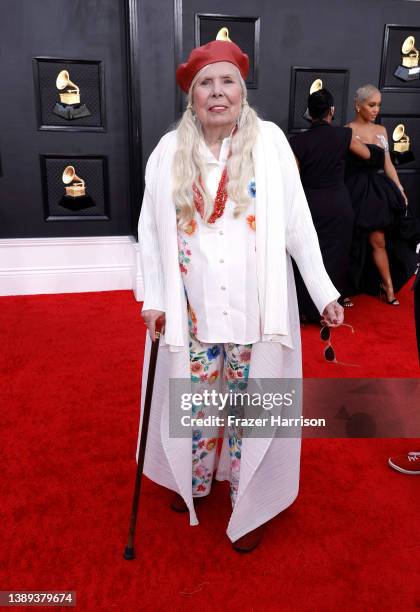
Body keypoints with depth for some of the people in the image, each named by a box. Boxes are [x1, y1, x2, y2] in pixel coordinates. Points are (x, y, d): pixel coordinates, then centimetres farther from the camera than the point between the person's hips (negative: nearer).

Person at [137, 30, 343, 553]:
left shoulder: (269, 141, -3)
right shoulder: (170, 150, 1)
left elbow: (297, 223, -3)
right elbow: (151, 229, 4)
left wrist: (323, 292, -3)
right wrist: (154, 298, 0)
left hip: (256, 307, -1)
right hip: (193, 309, 2)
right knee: (195, 403, 16)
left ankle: (249, 502, 32)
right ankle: (193, 479, 42)